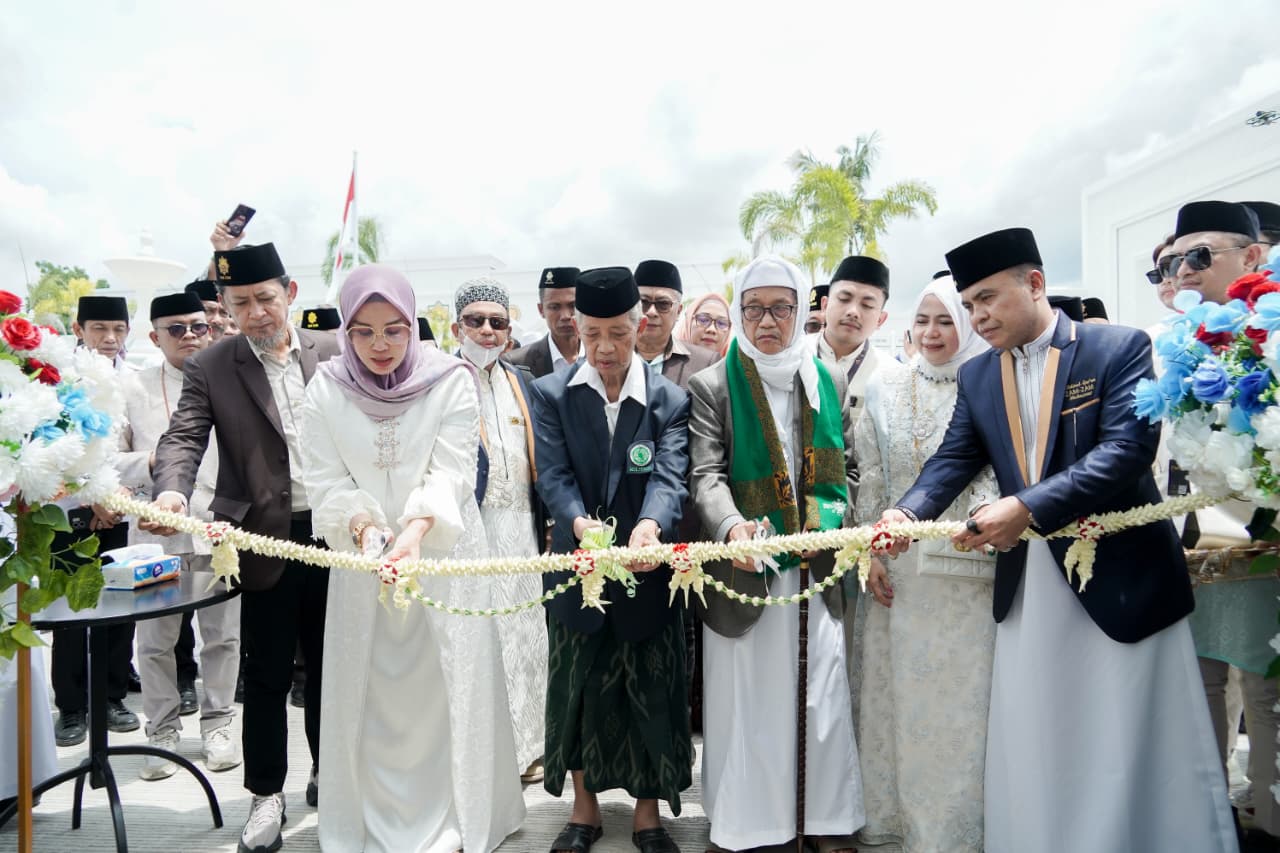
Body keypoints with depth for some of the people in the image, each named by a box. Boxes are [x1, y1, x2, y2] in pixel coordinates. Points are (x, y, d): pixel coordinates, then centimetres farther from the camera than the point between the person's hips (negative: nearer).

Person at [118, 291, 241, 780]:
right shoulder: (134, 389, 5)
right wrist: (148, 465, -13)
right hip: (156, 531, 1)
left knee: (223, 635, 9)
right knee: (155, 640, 8)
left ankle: (217, 725, 24)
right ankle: (162, 731, 24)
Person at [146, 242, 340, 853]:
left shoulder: (333, 352, 2)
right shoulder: (209, 369, -1)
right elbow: (183, 439, -10)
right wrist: (171, 491, -31)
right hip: (265, 541, -2)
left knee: (328, 662, 16)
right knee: (266, 672, 9)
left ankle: (327, 774, 36)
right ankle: (266, 795, 27)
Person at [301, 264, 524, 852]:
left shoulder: (450, 380, -8)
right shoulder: (327, 388, -1)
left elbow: (451, 473, -14)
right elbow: (324, 478, -3)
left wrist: (415, 530, -30)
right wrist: (362, 525, -22)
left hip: (443, 554, -2)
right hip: (363, 557, 2)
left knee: (445, 685, 3)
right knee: (367, 687, 8)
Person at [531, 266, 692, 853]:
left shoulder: (669, 399, -4)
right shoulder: (552, 394, -1)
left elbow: (669, 477, -16)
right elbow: (553, 474, -11)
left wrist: (649, 526, -38)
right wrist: (580, 522, -31)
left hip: (646, 568, -1)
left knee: (650, 691, 10)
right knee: (578, 688, 14)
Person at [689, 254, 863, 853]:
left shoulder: (824, 383, 10)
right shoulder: (712, 387, -1)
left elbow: (845, 468, 14)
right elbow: (706, 475, -12)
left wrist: (833, 519, -5)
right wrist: (732, 528, -31)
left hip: (817, 568, 3)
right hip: (744, 571, -3)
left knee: (826, 699, 7)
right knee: (746, 702, 5)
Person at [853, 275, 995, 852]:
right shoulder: (886, 387, 5)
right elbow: (870, 479, 6)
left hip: (967, 568, -2)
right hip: (899, 565, 3)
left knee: (961, 694, 5)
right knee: (898, 690, 12)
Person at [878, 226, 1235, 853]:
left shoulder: (1121, 348, -8)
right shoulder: (976, 377, 8)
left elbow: (1128, 448, -19)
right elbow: (954, 459, 1)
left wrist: (1027, 507, -29)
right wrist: (907, 512, -19)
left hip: (1121, 581, -4)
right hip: (1029, 590, 5)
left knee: (1133, 753, 8)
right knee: (1033, 758, 12)